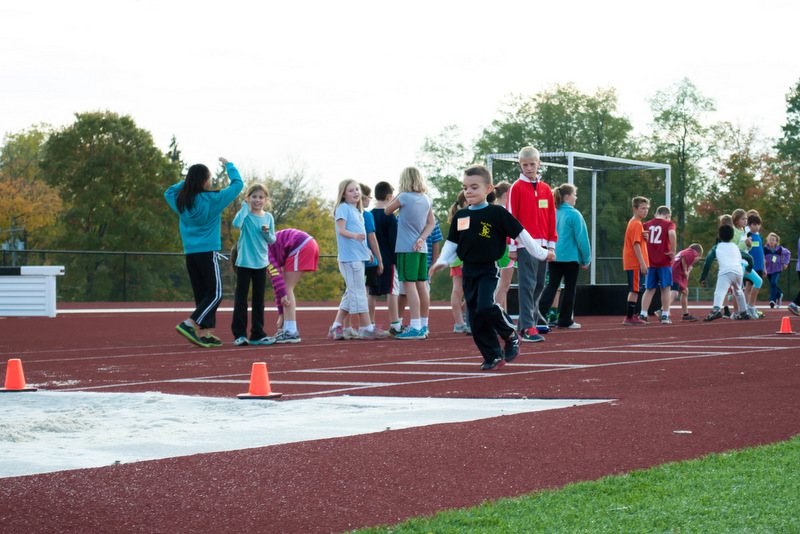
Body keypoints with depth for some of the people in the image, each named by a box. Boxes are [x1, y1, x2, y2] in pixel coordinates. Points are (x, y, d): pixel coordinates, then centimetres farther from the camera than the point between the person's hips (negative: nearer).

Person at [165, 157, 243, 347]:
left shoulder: (181, 201, 5)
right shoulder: (213, 199, -8)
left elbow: (168, 192, 29)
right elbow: (237, 184, 3)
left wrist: (186, 182, 21)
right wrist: (228, 165, 16)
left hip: (190, 253, 6)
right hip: (208, 252, -6)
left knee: (202, 295, 10)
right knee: (215, 294, -1)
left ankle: (205, 334, 5)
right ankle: (189, 324, -15)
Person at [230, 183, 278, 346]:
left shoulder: (268, 217, 7)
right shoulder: (245, 214, -5)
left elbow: (272, 240, 10)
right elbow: (236, 223, -28)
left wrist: (266, 232, -11)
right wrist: (246, 206, -18)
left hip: (261, 263, 4)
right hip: (244, 262, -4)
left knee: (259, 300, 9)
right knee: (241, 299, -2)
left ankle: (257, 334, 16)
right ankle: (239, 334, 1)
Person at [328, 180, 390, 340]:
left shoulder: (357, 211, 21)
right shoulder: (343, 208, -6)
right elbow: (341, 230, -16)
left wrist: (366, 249, 30)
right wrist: (355, 235, -33)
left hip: (359, 256, 10)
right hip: (349, 256, -10)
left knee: (351, 293, 10)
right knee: (358, 291, -8)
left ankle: (336, 327, 13)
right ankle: (367, 327, -8)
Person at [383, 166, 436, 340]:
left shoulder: (404, 198, -10)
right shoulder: (426, 200, 9)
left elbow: (387, 211, 3)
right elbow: (431, 223, 9)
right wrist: (421, 238, -2)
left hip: (406, 248, -7)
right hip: (422, 248, 7)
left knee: (409, 285, -9)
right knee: (421, 286, 12)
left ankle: (415, 328, -16)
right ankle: (423, 326, 19)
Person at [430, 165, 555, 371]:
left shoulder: (497, 213, -6)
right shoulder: (461, 216, 9)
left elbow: (520, 234, 0)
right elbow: (452, 243, 16)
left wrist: (540, 253, 5)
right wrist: (442, 261, 1)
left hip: (489, 270, -6)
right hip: (469, 271, 6)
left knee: (486, 306, -25)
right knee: (476, 318, 3)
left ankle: (511, 336, -2)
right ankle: (493, 356, 14)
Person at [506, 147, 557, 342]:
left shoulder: (546, 189, 14)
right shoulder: (516, 188, -1)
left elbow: (551, 218, 16)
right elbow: (511, 217, -4)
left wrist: (551, 243, 11)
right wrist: (512, 246, -8)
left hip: (542, 245, 6)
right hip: (525, 244, -6)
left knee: (539, 286, 6)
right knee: (527, 285, -10)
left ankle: (526, 323, 13)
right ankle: (527, 328, -13)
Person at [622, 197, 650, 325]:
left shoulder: (633, 223, 18)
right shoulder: (636, 224, -13)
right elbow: (636, 244, -19)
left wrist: (645, 237, 7)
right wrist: (642, 263, -20)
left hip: (632, 263, 10)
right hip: (635, 263, -10)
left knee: (634, 290, 14)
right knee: (635, 290, -9)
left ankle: (632, 316, 19)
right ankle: (629, 318, -10)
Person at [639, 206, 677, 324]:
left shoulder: (646, 224, 11)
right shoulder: (669, 224, -1)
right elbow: (672, 233, -21)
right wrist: (673, 251, -15)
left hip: (649, 262, 3)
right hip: (664, 261, -3)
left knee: (649, 290, 11)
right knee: (666, 288, 5)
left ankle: (643, 314, 4)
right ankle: (665, 316, 4)